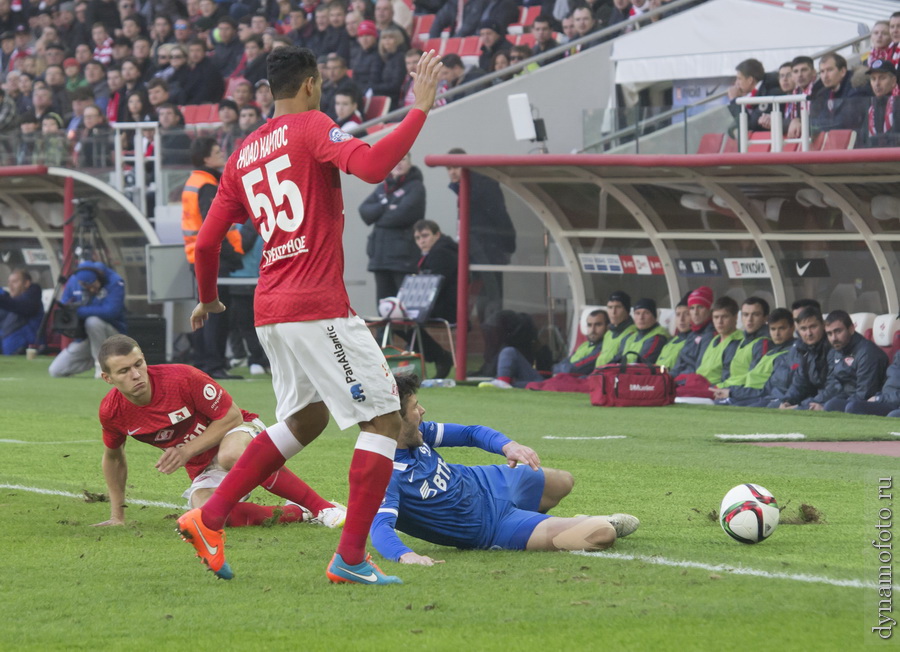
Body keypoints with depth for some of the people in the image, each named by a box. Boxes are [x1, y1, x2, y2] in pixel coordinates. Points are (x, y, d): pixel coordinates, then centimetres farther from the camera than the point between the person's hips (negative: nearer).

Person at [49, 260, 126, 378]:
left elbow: (111, 311, -31)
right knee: (55, 371, -5)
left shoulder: (114, 282, -19)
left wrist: (78, 311, -30)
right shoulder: (73, 281, -3)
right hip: (84, 339, 5)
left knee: (93, 321, -38)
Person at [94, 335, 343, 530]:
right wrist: (117, 516, 12)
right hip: (202, 469, 4)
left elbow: (232, 416, -16)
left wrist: (187, 450, -25)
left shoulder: (182, 378, -25)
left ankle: (322, 507, -31)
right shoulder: (112, 412, -11)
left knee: (231, 456, -43)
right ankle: (294, 513, -13)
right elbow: (113, 456, 11)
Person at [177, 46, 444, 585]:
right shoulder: (312, 127, -5)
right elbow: (372, 166, -24)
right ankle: (351, 557, -8)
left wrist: (208, 298, 34)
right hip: (318, 307, -8)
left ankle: (209, 519, 17)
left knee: (304, 421, 24)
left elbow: (206, 241, 17)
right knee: (385, 420, -2)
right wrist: (420, 109, -17)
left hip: (271, 311, 8)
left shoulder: (244, 154, 15)